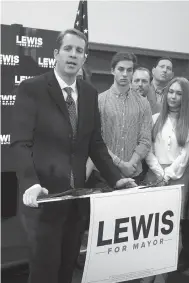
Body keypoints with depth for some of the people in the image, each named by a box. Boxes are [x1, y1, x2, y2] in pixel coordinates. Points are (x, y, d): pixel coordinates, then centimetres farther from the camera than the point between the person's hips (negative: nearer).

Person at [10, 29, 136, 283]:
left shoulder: (90, 94, 8)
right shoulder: (31, 89, -8)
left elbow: (95, 143, 10)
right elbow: (21, 143, -13)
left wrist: (115, 178, -1)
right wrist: (30, 184, -27)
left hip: (76, 195, 5)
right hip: (44, 195, -5)